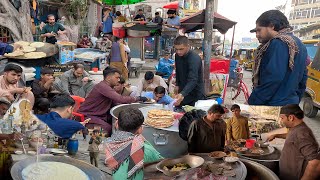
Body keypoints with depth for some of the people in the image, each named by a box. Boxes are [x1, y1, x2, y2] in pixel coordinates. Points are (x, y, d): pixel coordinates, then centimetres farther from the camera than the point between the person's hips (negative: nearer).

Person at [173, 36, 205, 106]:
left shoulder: (194, 59, -25)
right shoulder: (177, 55, -2)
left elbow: (193, 80, -37)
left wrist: (182, 94, -50)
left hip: (196, 94, -7)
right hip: (183, 91, 7)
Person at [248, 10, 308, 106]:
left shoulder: (278, 43, -15)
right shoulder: (299, 44, 18)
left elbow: (272, 79, -24)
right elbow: (302, 78, 21)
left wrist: (252, 102, -18)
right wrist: (294, 101, 26)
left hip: (273, 106, -10)